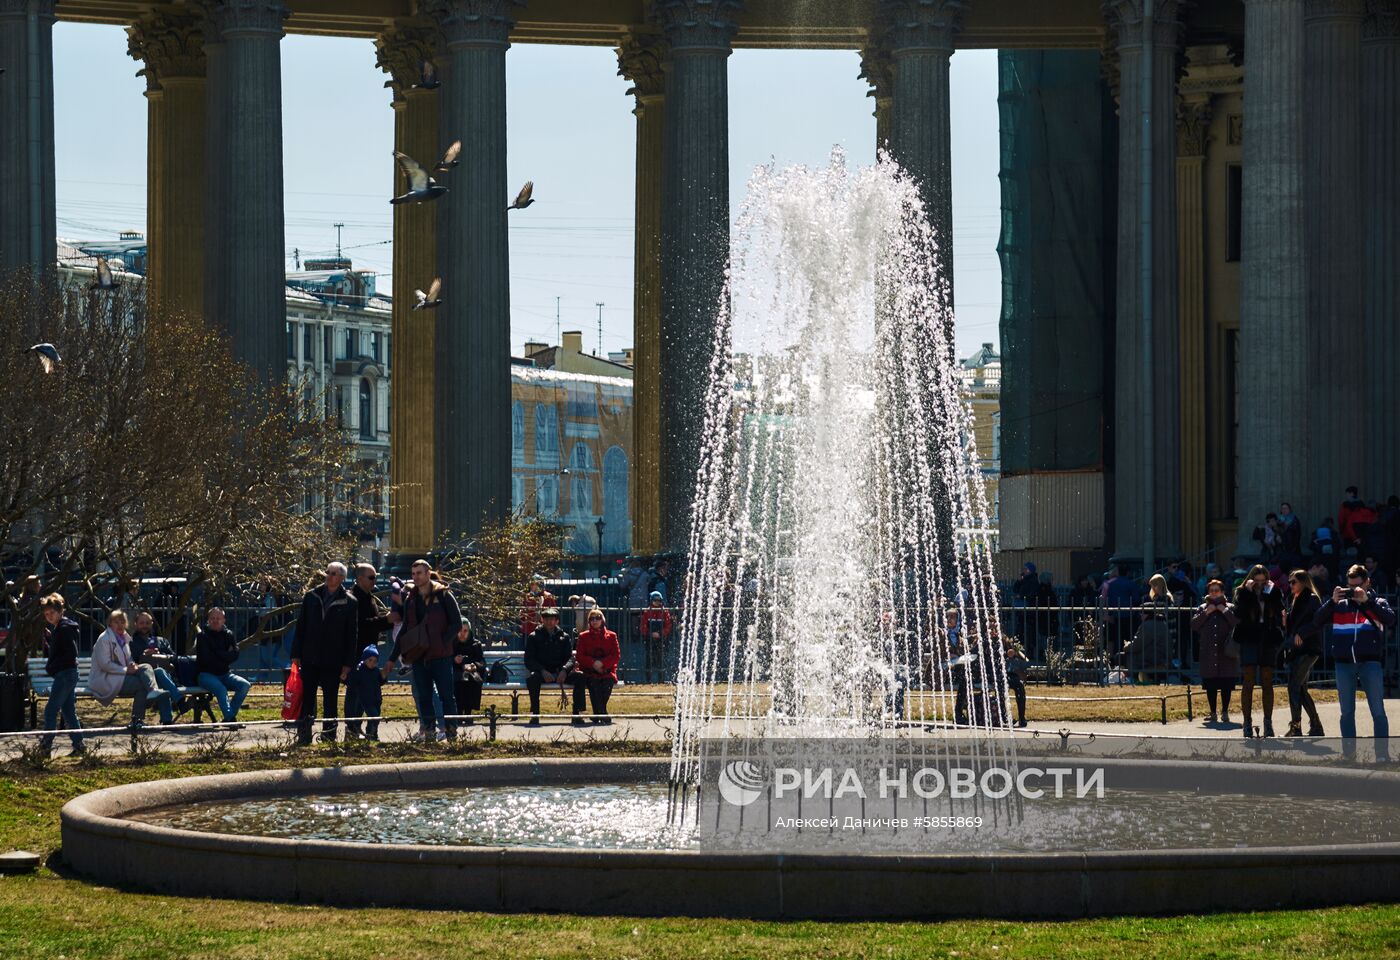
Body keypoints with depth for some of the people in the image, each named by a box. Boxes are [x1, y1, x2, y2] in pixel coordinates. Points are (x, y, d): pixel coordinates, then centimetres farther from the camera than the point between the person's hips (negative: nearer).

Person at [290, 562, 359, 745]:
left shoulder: (349, 603, 0)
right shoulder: (311, 597, 6)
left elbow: (352, 635, 0)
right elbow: (300, 627, 8)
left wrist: (347, 664, -4)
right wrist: (296, 655, 2)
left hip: (333, 662, -2)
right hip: (310, 660, 2)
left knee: (330, 702, 4)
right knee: (306, 699, 0)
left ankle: (329, 737, 10)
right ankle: (303, 736, 4)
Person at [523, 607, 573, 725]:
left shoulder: (564, 637, 14)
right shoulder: (533, 637, 8)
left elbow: (570, 658, 4)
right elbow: (529, 661, -2)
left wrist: (564, 670, -19)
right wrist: (543, 671, -20)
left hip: (560, 674, 2)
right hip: (541, 673, -2)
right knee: (533, 677, -37)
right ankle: (534, 714, -34)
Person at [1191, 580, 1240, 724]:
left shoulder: (1230, 608, 6)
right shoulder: (1202, 608, 13)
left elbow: (1238, 623, -9)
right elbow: (1194, 625, 1)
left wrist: (1224, 611, -10)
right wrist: (1206, 613, -7)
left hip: (1226, 652, -2)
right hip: (1208, 653, 2)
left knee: (1226, 685, 0)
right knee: (1210, 685, 3)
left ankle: (1225, 712, 8)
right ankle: (1213, 713, 11)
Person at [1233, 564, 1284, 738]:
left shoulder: (1271, 593, 9)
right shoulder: (1242, 593, 4)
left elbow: (1280, 610, -6)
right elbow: (1238, 612, -13)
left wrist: (1271, 593, -10)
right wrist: (1248, 591, -12)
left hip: (1268, 640, 2)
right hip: (1249, 639, -2)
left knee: (1267, 683, 4)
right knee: (1249, 683, -3)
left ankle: (1268, 722, 8)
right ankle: (1248, 722, -1)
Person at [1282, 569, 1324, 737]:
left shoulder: (1312, 599, -6)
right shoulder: (1294, 601, 20)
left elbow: (1318, 622, -17)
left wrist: (1301, 633, -19)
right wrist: (1285, 621, 4)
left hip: (1307, 649, -9)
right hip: (1294, 649, 9)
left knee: (1294, 687, -13)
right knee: (1301, 688, 9)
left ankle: (1295, 726, -12)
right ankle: (1316, 725, 15)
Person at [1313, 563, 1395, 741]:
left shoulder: (1378, 603, 8)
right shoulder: (1340, 605, 14)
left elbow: (1390, 619, -12)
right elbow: (1318, 621, 4)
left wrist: (1367, 601, -17)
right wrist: (1332, 601, -9)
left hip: (1370, 663, -3)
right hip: (1344, 664, 3)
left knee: (1378, 711, -4)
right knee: (1347, 712, 8)